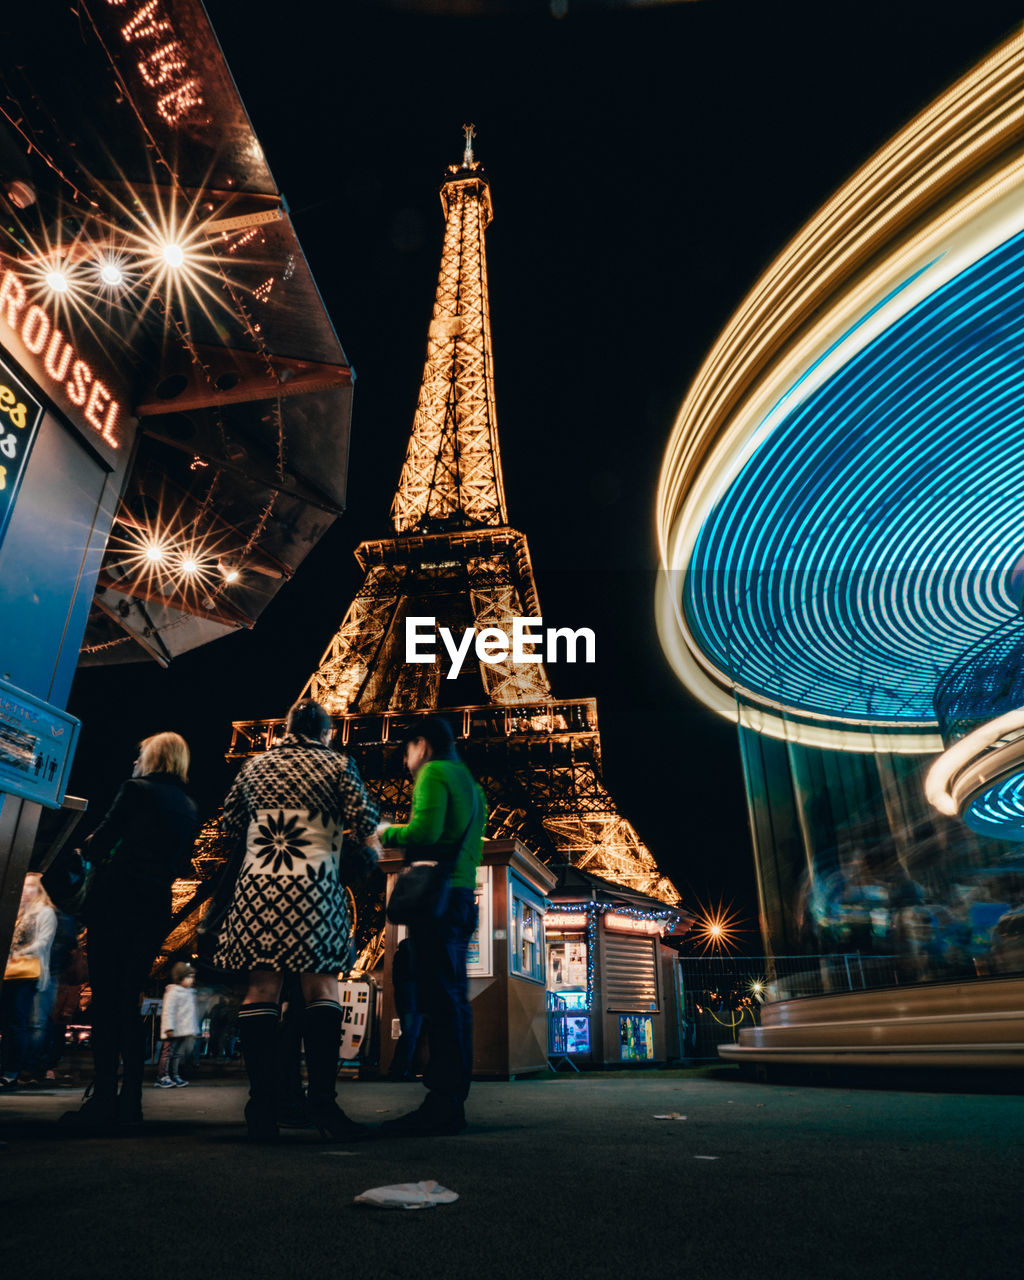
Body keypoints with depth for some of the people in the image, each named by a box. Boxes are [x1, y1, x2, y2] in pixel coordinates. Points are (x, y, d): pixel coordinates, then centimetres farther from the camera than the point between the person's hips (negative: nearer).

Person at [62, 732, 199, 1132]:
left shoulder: (136, 789, -5)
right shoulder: (190, 808, 13)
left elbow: (101, 841, -7)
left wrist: (102, 863, 13)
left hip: (116, 901, -6)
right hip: (155, 909, 6)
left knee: (105, 999, -2)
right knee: (128, 1000, 13)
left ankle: (104, 1102, -4)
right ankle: (130, 1100, 13)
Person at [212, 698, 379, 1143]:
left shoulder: (255, 766, 16)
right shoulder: (338, 764, 5)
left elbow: (229, 825, 21)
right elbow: (364, 819, -3)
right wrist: (367, 847, 16)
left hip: (256, 882, 4)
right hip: (314, 884, -3)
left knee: (261, 988, 3)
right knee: (322, 988, 0)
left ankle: (261, 1103, 1)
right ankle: (322, 1097, -6)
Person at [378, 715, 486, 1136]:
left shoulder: (434, 773, -4)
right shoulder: (469, 782, 24)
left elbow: (426, 830, -19)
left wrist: (388, 833, -1)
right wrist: (406, 842, 28)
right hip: (463, 895, 9)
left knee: (440, 999, -10)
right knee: (453, 999, 9)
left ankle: (442, 1104, -10)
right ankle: (452, 1101, 12)